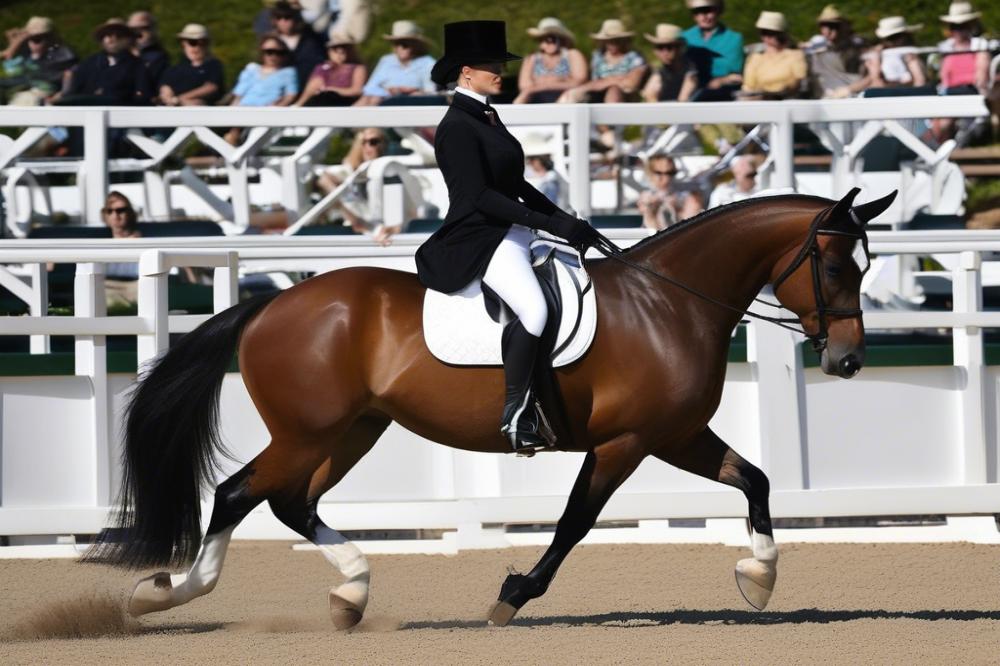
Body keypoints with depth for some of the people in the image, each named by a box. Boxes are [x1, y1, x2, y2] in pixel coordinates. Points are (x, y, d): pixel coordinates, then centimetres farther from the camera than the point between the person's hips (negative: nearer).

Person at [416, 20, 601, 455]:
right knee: (533, 309, -31)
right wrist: (549, 223, -23)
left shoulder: (487, 118, 16)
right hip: (478, 238, -11)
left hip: (512, 235, 11)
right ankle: (514, 414, -21)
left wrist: (564, 220, 11)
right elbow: (478, 196, -20)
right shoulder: (457, 128, -13)